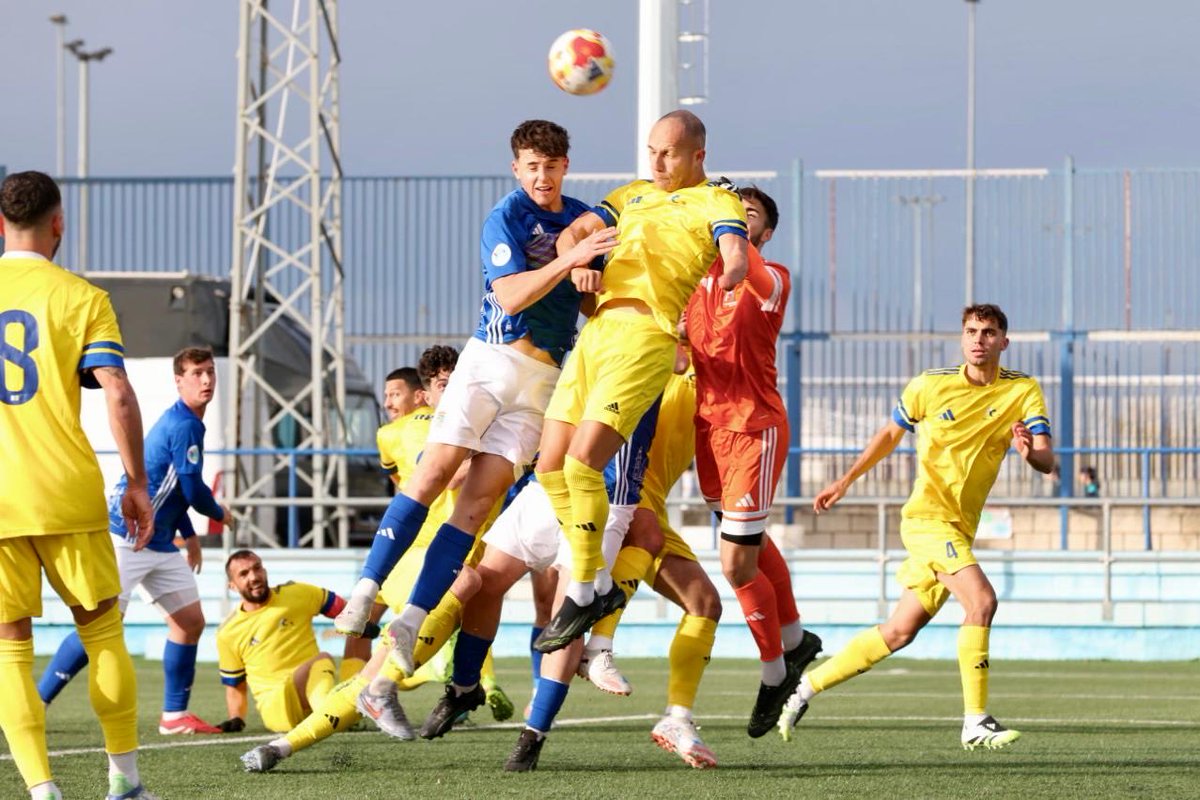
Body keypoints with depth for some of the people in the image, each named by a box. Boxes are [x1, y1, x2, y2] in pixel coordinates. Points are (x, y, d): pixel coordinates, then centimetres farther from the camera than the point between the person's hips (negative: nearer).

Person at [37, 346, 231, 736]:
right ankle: (35, 703, -14)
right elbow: (192, 489, -17)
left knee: (191, 620, 9)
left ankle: (175, 715, 15)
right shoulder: (184, 425, -16)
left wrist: (189, 535, 28)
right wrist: (219, 513, 3)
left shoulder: (181, 422, 15)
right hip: (126, 539, -10)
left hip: (159, 545, 10)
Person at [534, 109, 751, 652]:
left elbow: (736, 255, -12)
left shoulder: (715, 203, 5)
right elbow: (573, 233, 23)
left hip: (646, 337, -7)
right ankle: (599, 584, 15)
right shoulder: (633, 194, 26)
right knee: (550, 467, 3)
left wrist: (729, 278, -37)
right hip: (596, 331, 7)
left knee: (582, 462, -18)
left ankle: (584, 592, -5)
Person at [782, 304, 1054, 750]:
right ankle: (975, 722, -22)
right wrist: (844, 483, 18)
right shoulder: (930, 386, -3)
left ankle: (807, 686, 25)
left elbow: (1047, 462, -12)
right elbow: (891, 433, 15)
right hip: (927, 515, -4)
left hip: (961, 528, 4)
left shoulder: (1023, 391, -1)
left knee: (899, 632, 9)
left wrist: (1030, 451, -35)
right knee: (981, 599, -24)